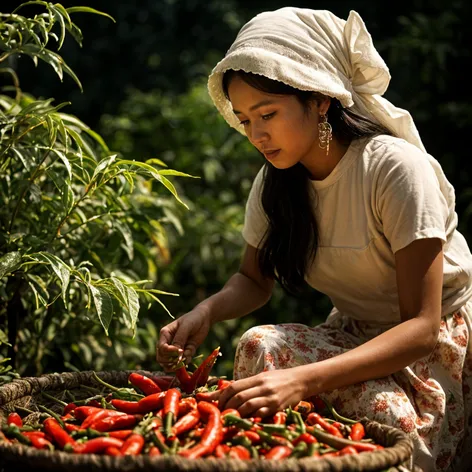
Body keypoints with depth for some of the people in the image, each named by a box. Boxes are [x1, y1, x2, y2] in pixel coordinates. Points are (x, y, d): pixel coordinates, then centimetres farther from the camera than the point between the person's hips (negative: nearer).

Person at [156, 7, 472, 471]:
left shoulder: (395, 168, -24)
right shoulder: (277, 180, -4)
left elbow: (421, 327, -28)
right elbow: (254, 280, 8)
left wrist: (305, 378, -42)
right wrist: (206, 310, -17)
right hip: (355, 335, 5)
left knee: (381, 413, -35)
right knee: (258, 347, -25)